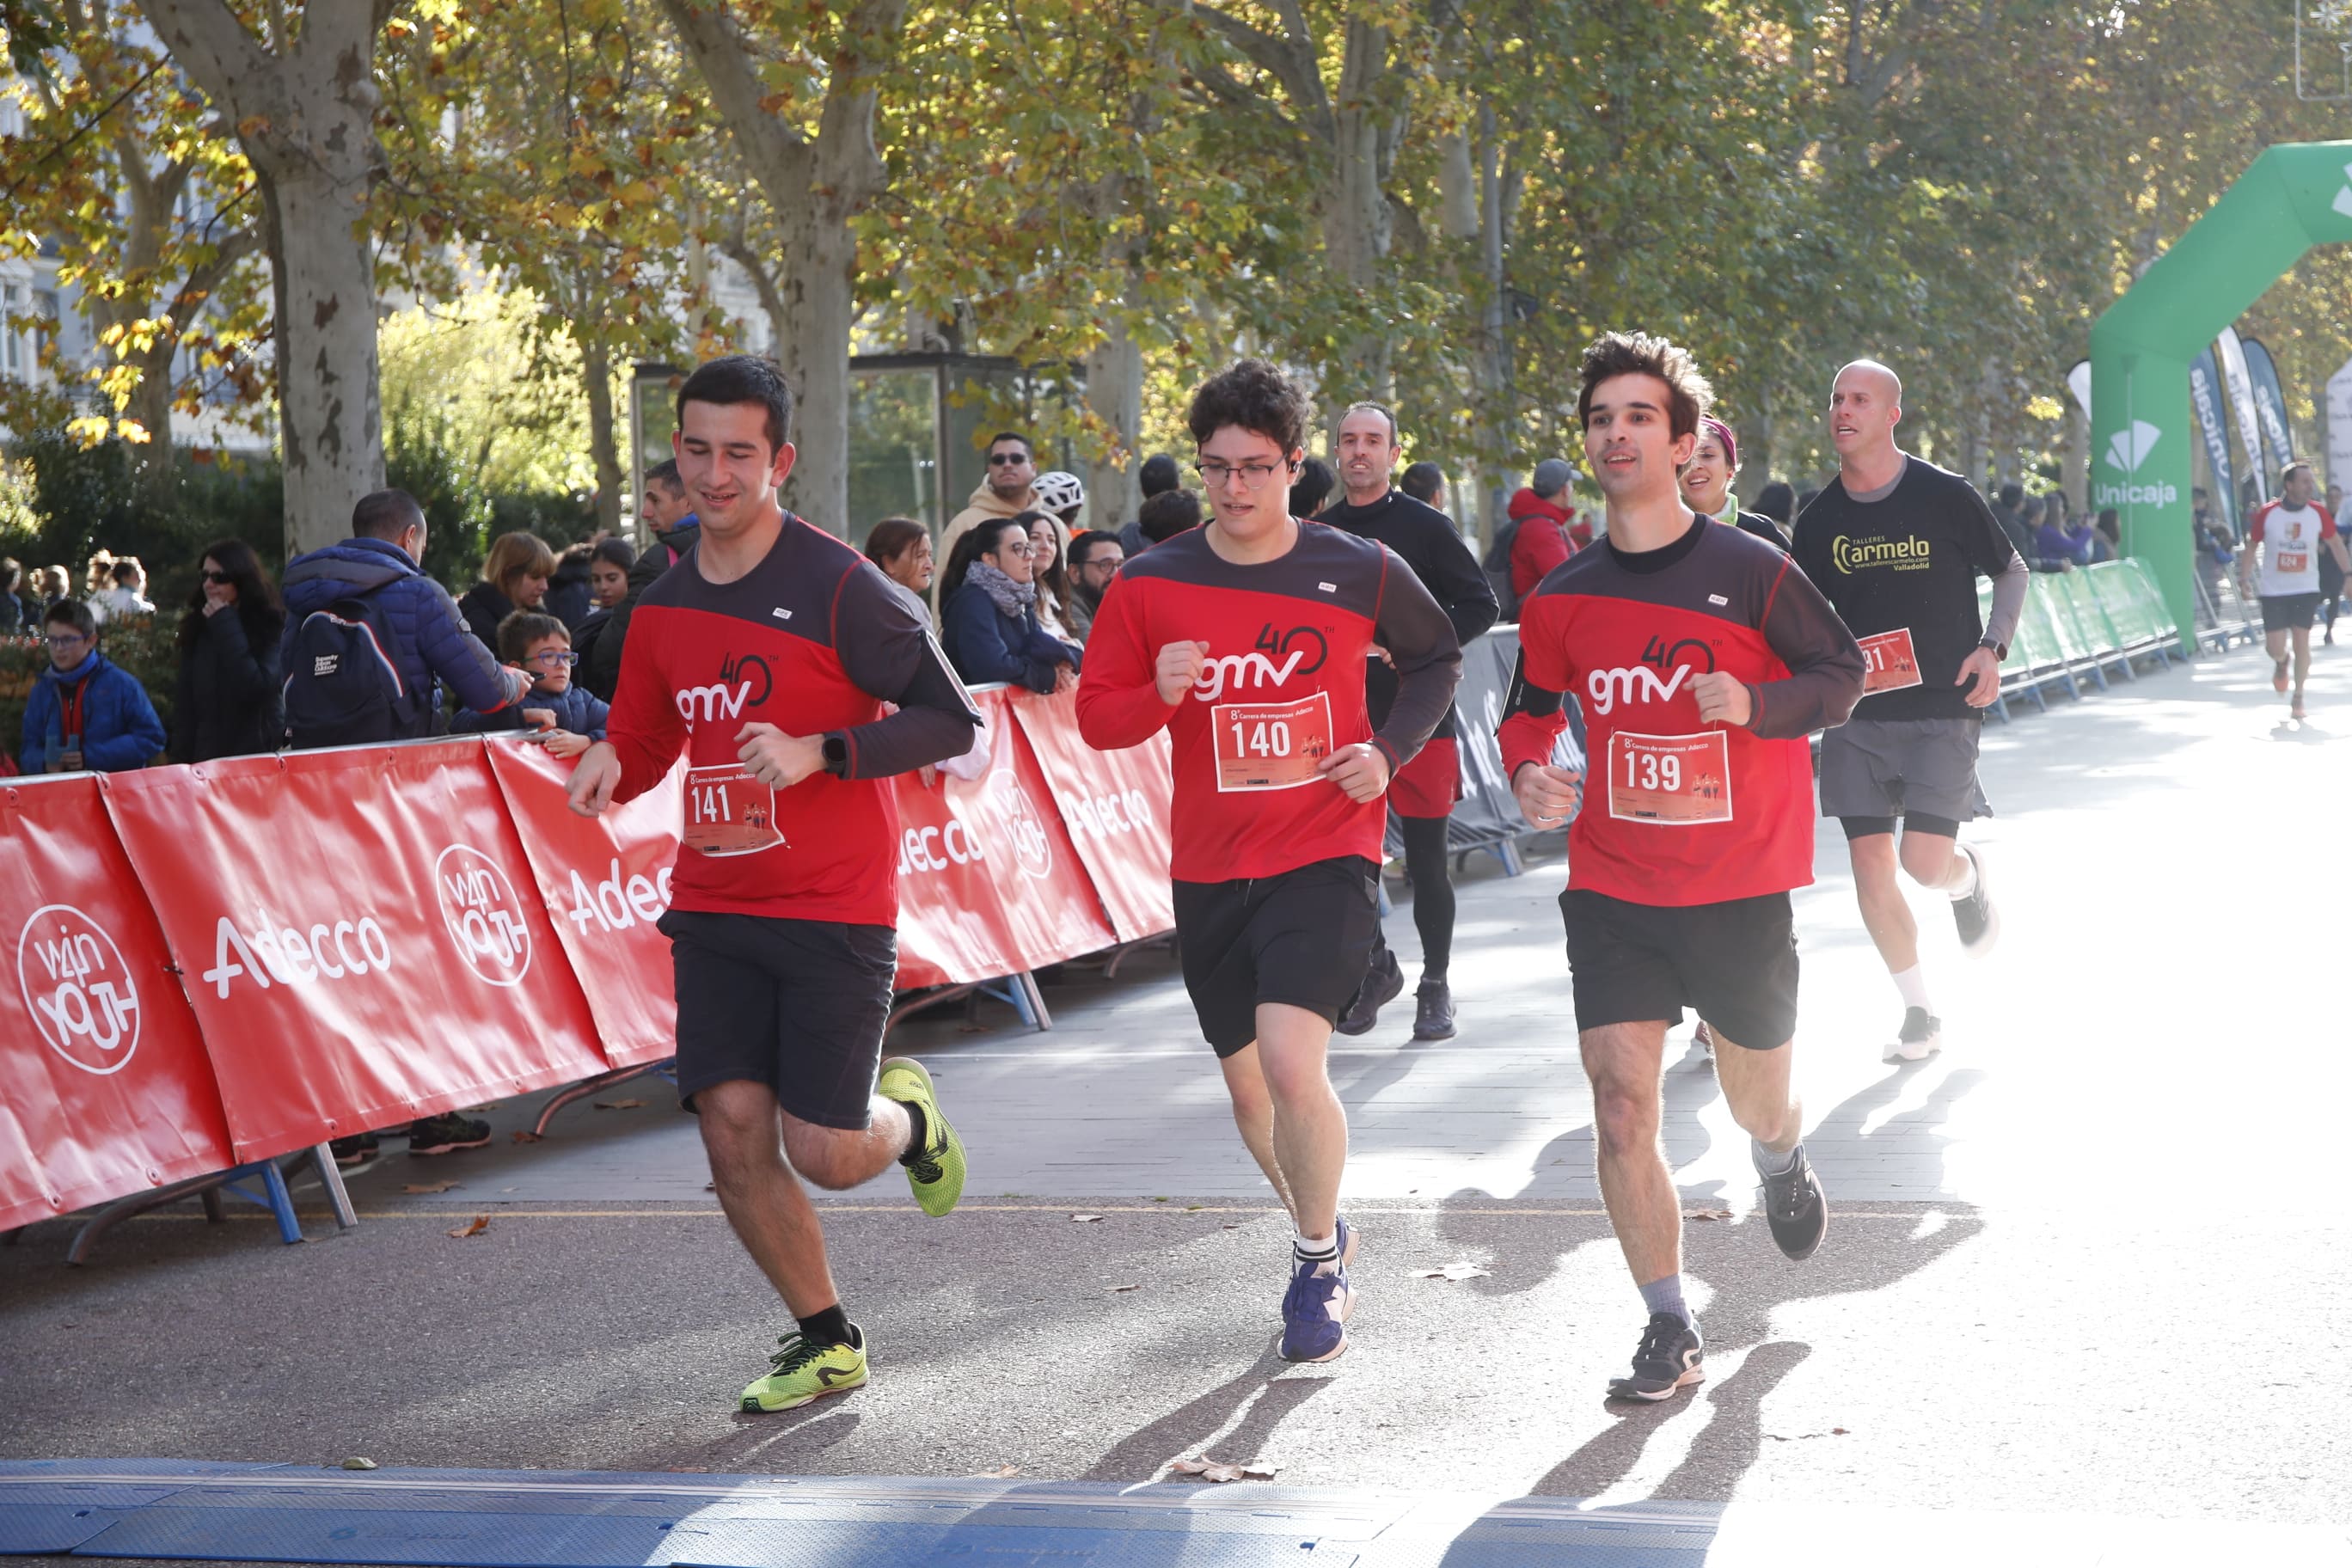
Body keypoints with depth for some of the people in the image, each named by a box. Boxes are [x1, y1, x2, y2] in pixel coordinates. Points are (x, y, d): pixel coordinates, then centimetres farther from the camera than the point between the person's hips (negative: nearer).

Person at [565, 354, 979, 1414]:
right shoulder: (664, 608, 8)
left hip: (835, 910, -5)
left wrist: (817, 751, -21)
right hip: (714, 908, 5)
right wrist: (611, 764, -2)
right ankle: (826, 1341, 16)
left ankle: (905, 1115, 31)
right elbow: (648, 738, 22)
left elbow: (952, 723, -11)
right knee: (732, 1128, -3)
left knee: (823, 1153, -7)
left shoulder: (839, 587, -11)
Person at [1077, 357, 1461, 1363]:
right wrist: (1159, 696, -18)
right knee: (1250, 1090, 14)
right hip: (1209, 870, 3)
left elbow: (1437, 659, 13)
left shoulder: (1359, 572, -4)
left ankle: (1319, 1267, 2)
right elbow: (1096, 717, 4)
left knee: (1291, 1064, -21)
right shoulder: (1150, 584, -2)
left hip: (1326, 855, -3)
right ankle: (1323, 1228, 42)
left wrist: (1391, 751, -3)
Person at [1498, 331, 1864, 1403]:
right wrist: (1527, 773, -5)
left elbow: (1841, 672, 0)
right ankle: (1669, 1332, 1)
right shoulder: (1561, 600, 3)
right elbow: (1531, 708, 17)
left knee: (1758, 1098, 14)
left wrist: (1755, 701, -19)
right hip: (1611, 889, 2)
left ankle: (1783, 1164, 53)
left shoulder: (1750, 572, -7)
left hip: (1739, 889, -2)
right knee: (1620, 1103, -10)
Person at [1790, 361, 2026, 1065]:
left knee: (1925, 859, -14)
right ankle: (1920, 1013, 15)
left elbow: (2011, 570, 6)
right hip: (1857, 714, 4)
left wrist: (1993, 647, -8)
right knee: (1870, 862, 0)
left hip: (1942, 707, -3)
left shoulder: (1946, 496, -6)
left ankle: (1968, 878, 26)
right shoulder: (1818, 520, 3)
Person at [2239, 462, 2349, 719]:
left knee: (2301, 640, -6)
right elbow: (2252, 546, 1)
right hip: (2273, 590, -1)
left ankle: (2298, 699, 8)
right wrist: (2244, 578, -5)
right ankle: (2281, 663, 35)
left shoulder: (2318, 513, -5)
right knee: (2275, 647, -4)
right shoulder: (2266, 513, -9)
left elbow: (2334, 543, 9)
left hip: (2306, 589, 1)